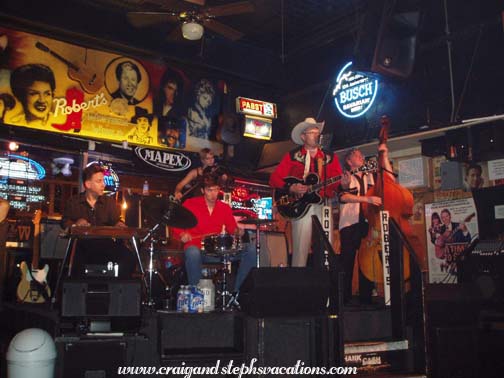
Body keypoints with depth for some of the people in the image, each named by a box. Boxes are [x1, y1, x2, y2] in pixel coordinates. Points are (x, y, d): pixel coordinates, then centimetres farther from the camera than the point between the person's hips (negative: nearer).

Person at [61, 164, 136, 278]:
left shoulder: (109, 202, 17)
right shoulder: (74, 202, 12)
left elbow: (116, 221, 7)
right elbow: (65, 222, 3)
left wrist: (119, 225, -18)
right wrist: (75, 224, -20)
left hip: (106, 244, 2)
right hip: (82, 245, -2)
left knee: (129, 257, -25)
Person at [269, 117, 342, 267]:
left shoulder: (329, 157, 16)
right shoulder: (292, 156, 9)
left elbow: (338, 179, 8)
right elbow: (274, 179, 4)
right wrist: (291, 188, -12)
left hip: (324, 205, 2)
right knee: (301, 249, -7)